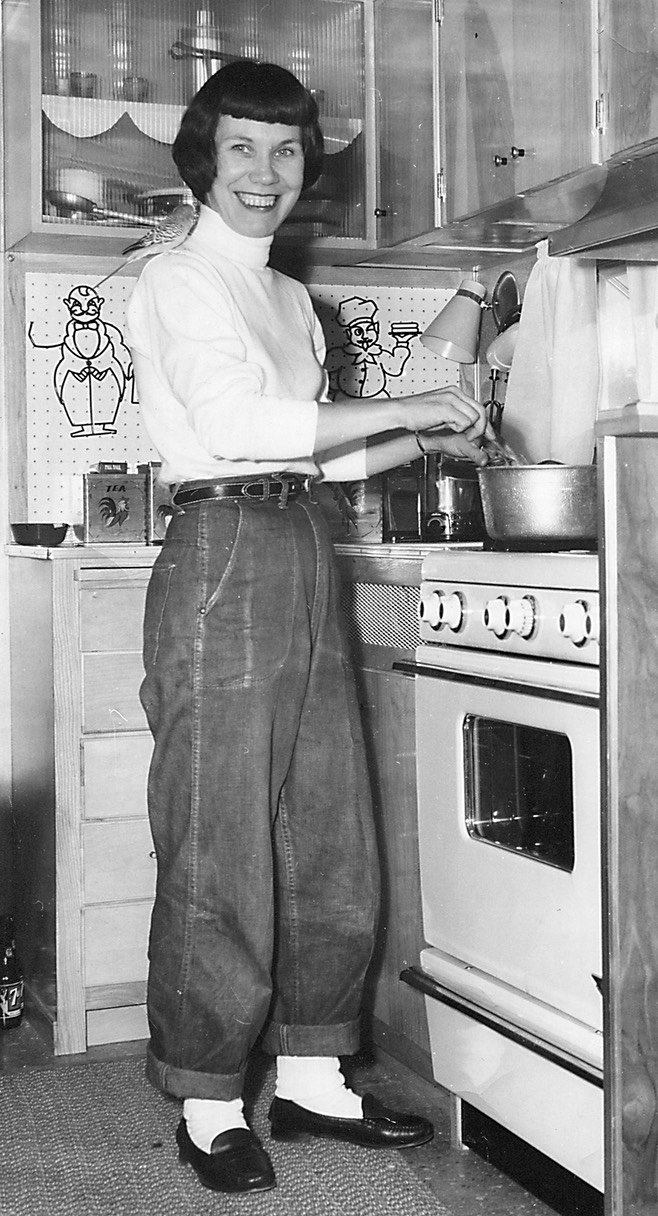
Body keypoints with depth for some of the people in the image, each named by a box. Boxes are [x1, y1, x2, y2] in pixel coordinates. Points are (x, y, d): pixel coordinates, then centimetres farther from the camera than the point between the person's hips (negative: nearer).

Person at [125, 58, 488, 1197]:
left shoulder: (290, 297, 21)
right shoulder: (179, 280, -3)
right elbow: (236, 424, -18)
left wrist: (427, 442, 9)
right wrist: (405, 406, -13)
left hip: (304, 558, 8)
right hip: (222, 558, -8)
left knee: (331, 837, 9)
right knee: (220, 848, -2)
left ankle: (310, 1077, 21)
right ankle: (209, 1105, 10)